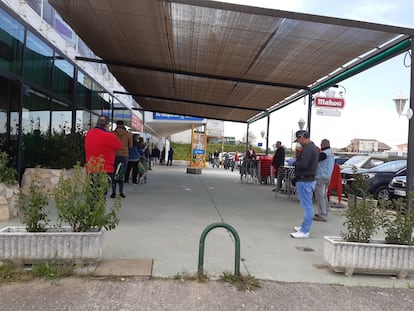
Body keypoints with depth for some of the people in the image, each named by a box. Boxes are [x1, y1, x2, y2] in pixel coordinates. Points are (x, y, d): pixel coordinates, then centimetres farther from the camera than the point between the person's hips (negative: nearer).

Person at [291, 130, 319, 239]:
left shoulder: (307, 148, -17)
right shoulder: (313, 147, 17)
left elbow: (303, 164, -27)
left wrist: (293, 163, -10)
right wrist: (297, 159, 9)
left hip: (304, 181, -11)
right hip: (310, 180, 11)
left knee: (307, 206, -7)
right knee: (308, 205, 17)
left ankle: (304, 232, -2)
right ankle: (304, 227, 29)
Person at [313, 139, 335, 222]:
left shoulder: (325, 153, -16)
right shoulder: (331, 153, 17)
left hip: (321, 177, -11)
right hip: (327, 177, 11)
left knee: (320, 196, -7)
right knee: (324, 196, 17)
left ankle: (322, 215, -5)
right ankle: (324, 213, 25)